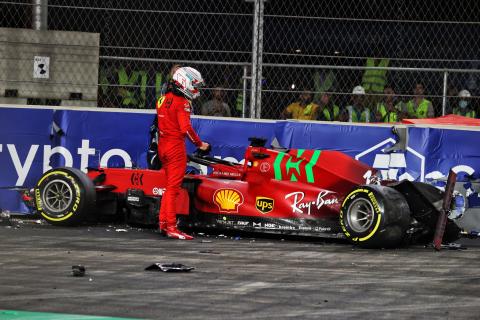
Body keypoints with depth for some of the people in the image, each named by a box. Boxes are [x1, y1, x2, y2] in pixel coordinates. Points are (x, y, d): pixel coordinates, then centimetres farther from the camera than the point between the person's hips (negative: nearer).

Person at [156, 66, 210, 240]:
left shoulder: (164, 99, 13)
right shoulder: (182, 102, -13)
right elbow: (186, 128, -20)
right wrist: (200, 144, -9)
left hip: (163, 145, 8)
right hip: (176, 146, -8)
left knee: (170, 185, 17)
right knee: (173, 187, -7)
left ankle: (163, 222, 18)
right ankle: (171, 227, -7)